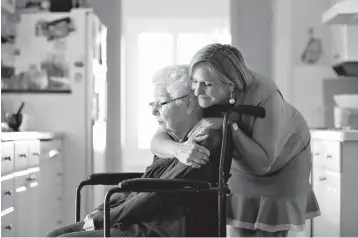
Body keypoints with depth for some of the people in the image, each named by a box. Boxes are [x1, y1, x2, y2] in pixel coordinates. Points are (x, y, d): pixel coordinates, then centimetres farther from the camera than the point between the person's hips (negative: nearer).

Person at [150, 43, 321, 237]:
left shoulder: (264, 97, -39)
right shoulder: (197, 98, -27)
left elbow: (262, 163, -38)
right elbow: (158, 141, -32)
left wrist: (229, 126, -49)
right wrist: (179, 149, -55)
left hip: (284, 160, -3)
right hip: (242, 164, 3)